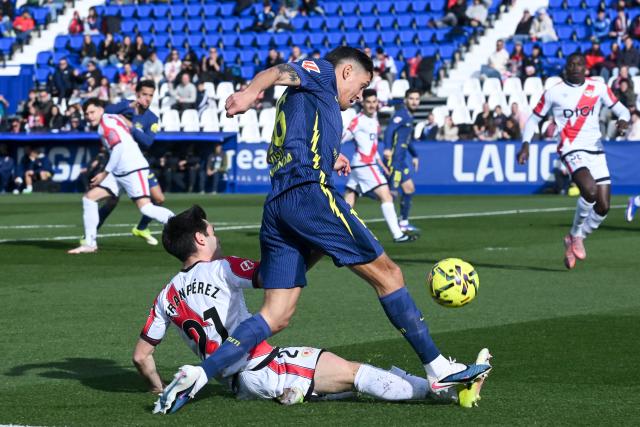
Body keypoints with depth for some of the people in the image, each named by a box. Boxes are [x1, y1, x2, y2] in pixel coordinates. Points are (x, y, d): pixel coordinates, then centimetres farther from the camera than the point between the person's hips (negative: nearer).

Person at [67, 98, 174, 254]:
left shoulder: (106, 123, -8)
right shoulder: (113, 118, 18)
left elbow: (119, 147, -17)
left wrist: (104, 174, -12)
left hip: (133, 169, -10)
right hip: (118, 172, 10)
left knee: (145, 207, -20)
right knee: (89, 197, 5)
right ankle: (90, 243, 8)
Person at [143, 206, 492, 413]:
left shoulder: (167, 297, 11)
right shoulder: (219, 270, -8)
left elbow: (141, 355, 12)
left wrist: (160, 390, 27)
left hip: (236, 384, 8)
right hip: (260, 366, -8)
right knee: (352, 372, -8)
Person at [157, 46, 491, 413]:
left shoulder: (298, 98, 34)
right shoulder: (321, 74, 10)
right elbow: (279, 72, -11)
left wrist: (327, 160, 35)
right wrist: (251, 91, -31)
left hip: (276, 205, 9)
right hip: (310, 193, -9)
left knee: (276, 317, 1)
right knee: (387, 273, -1)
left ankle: (199, 376, -13)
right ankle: (439, 369, 1)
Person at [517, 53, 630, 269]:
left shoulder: (598, 88, 6)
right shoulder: (554, 92, 1)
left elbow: (620, 109, 10)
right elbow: (534, 119, 9)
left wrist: (623, 120, -14)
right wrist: (525, 144, -4)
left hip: (596, 150, 4)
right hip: (571, 150, -4)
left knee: (603, 207, 1)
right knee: (589, 190, -29)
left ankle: (574, 241, 23)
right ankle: (575, 234, -5)